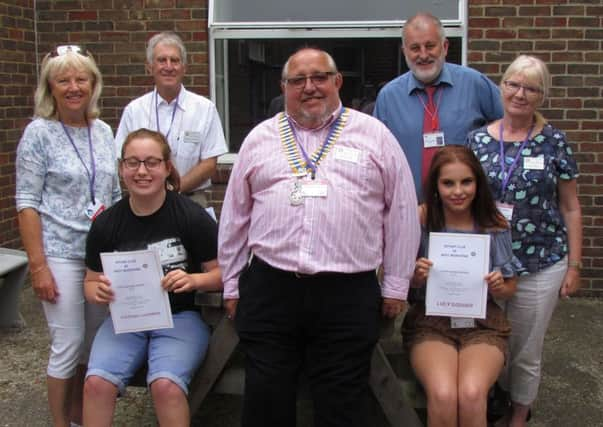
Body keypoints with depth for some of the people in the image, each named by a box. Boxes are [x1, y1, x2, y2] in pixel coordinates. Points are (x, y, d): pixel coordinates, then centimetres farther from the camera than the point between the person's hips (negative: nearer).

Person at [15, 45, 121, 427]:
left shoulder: (103, 131, 7)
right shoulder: (39, 133, -7)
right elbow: (27, 203, -9)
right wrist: (38, 265, -14)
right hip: (61, 255, -5)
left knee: (95, 341, 13)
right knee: (69, 344, -1)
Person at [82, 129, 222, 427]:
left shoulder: (192, 216, -7)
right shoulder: (106, 224, 1)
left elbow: (222, 273, 0)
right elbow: (91, 282, 12)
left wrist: (193, 280, -21)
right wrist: (98, 291, -11)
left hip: (180, 316, -2)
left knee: (165, 384, -30)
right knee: (97, 382, -24)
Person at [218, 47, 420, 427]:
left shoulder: (375, 135, 6)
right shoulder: (259, 138, 12)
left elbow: (402, 213, 7)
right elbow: (235, 216, 15)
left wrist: (396, 285, 6)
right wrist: (232, 284, 14)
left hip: (348, 295, -1)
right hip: (269, 290, 2)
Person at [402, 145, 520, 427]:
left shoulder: (494, 225, -2)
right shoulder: (421, 219, -7)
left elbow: (510, 288, 10)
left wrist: (499, 287, -13)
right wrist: (416, 277, -17)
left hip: (482, 322, 1)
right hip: (430, 321, -1)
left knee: (472, 394, -28)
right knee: (443, 395, -29)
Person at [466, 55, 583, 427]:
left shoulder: (554, 142, -3)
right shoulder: (477, 139, 0)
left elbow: (571, 208, 1)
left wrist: (574, 265, -2)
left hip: (541, 265, -1)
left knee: (526, 351, 11)